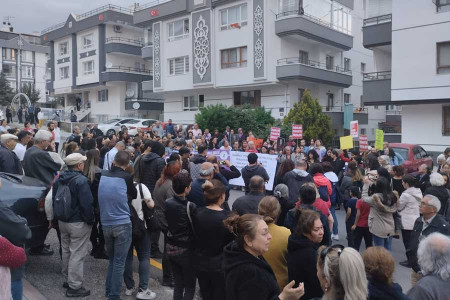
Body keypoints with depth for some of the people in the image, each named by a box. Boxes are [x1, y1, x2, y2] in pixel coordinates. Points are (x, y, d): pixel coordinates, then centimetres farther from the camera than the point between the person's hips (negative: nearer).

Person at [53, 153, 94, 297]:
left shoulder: (58, 180, 7)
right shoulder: (81, 180, -20)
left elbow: (54, 199, 15)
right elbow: (87, 204, -23)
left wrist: (58, 217, 21)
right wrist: (91, 220, -10)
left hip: (62, 221, 8)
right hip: (78, 223, -8)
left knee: (66, 251, 20)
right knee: (77, 254, 0)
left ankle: (67, 280, 34)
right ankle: (74, 287, 6)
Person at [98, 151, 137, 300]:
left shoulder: (103, 175, 1)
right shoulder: (126, 177, -12)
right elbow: (134, 195, 5)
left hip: (106, 224, 5)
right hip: (122, 224, -5)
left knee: (112, 259, 21)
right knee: (119, 262, 4)